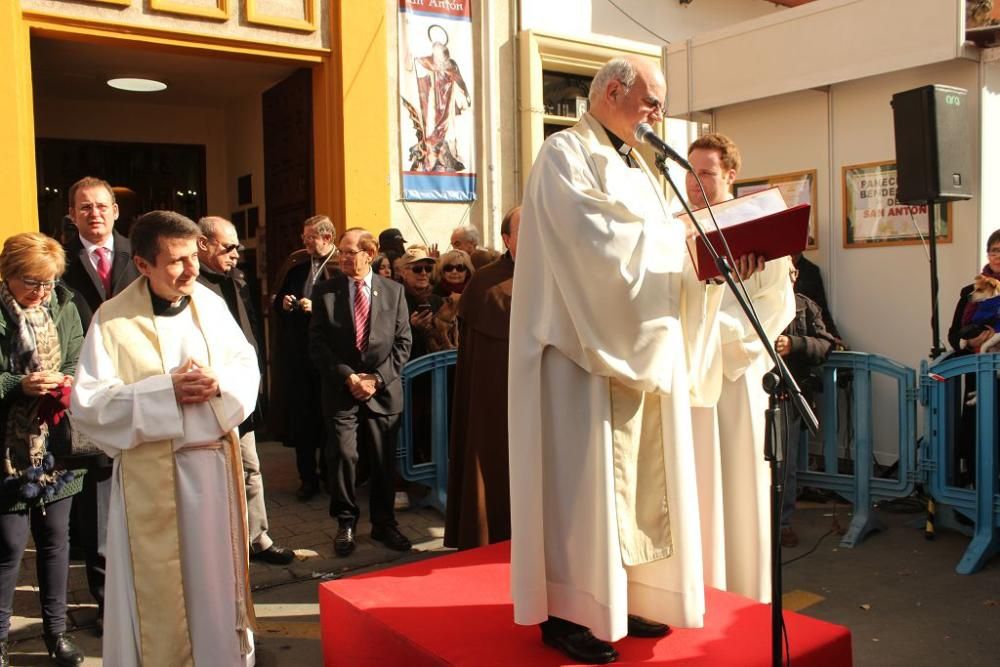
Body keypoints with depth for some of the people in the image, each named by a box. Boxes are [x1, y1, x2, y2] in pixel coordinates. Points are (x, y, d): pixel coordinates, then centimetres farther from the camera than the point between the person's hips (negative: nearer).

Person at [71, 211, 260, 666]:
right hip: (153, 472, -4)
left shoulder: (210, 302, 1)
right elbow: (87, 403, -14)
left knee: (218, 568, 19)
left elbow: (247, 363, 6)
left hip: (216, 460, 4)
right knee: (161, 582, 8)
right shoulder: (112, 320, -11)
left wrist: (220, 382, -16)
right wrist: (165, 390, -22)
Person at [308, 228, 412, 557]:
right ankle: (346, 523, 15)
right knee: (342, 455, -4)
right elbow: (318, 343, -2)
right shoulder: (325, 291, 1)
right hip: (341, 390, -1)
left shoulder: (393, 291, 3)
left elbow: (402, 342, 2)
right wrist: (347, 377, -12)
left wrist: (378, 377, -10)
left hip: (384, 390, 1)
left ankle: (384, 523, 24)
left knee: (384, 460, 8)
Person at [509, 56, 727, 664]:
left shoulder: (635, 165, 20)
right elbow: (599, 240, -19)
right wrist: (684, 236, -10)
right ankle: (568, 611, 7)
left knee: (638, 477, 10)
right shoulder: (565, 154, -5)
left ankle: (620, 597, 21)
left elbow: (654, 251, 15)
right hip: (587, 348, -8)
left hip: (644, 346, 9)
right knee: (586, 479, -4)